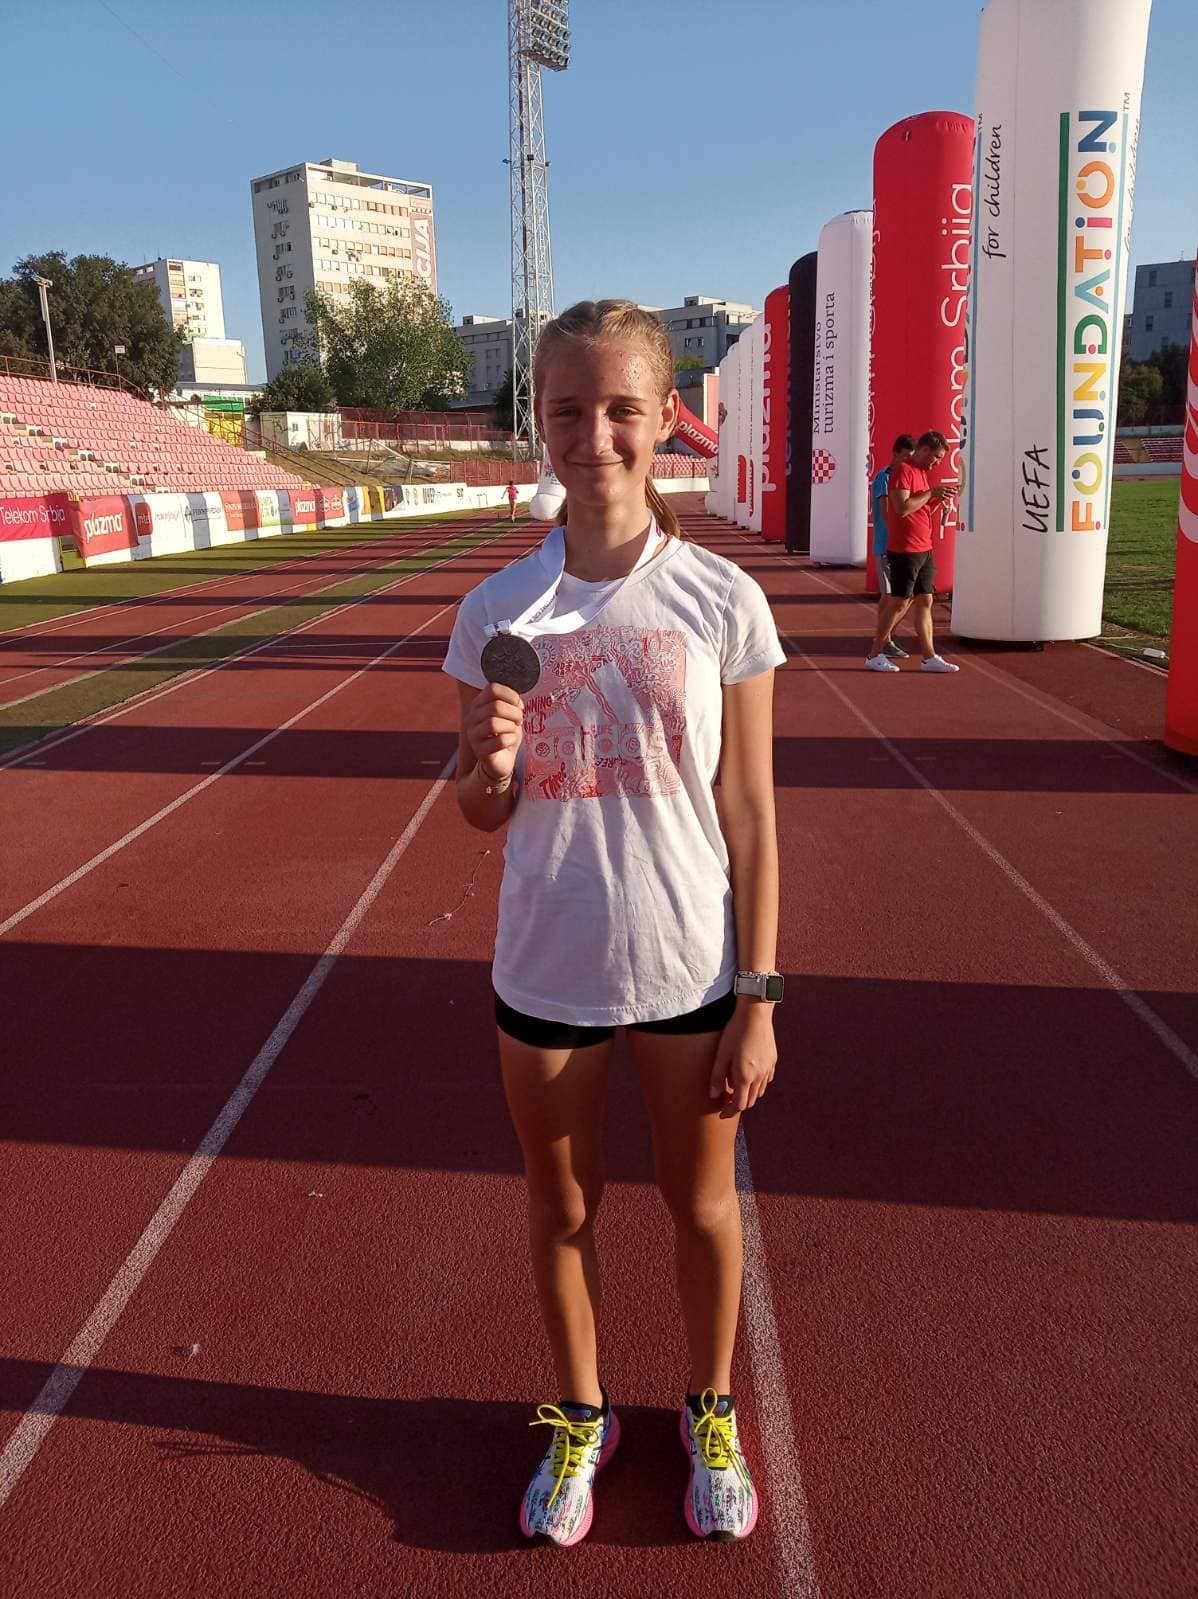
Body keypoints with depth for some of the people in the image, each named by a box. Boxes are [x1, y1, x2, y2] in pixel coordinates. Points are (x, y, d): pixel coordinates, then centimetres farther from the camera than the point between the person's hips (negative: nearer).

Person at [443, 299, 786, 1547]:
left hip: (692, 969, -1)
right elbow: (481, 814, 3)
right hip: (546, 972, 2)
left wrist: (758, 1000, -4)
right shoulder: (498, 609, -5)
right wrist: (489, 767, -21)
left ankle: (710, 1412, 47)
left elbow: (749, 818, -5)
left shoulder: (723, 600, -9)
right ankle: (579, 1416, 46)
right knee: (560, 1209, 19)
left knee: (702, 1206, 18)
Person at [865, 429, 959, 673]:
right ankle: (875, 655, 4)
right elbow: (903, 508, -23)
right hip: (904, 550, -9)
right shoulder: (903, 470, -12)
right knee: (899, 602, -4)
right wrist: (932, 492, -14)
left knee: (924, 602, 8)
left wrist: (939, 499, 4)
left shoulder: (922, 473, 18)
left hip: (924, 550, 9)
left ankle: (929, 657, 10)